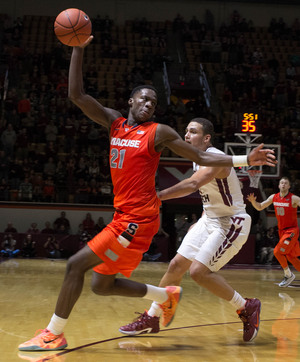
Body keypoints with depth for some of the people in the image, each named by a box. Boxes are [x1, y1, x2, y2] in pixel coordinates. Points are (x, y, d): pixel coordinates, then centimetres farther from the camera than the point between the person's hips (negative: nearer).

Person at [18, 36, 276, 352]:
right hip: (124, 216, 7)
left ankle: (54, 333, 2)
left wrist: (245, 160, -8)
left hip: (138, 218, -7)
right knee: (101, 285, 14)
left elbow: (201, 157, 2)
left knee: (76, 264, -10)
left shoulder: (159, 132, -1)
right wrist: (78, 49, 0)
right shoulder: (114, 122, 13)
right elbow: (77, 95, 6)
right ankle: (166, 296, 27)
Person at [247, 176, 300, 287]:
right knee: (290, 257, 11)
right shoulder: (273, 197, 3)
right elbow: (259, 207, 11)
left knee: (277, 251, -16)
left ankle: (288, 275, 1)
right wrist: (253, 201, -9)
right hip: (281, 230, 6)